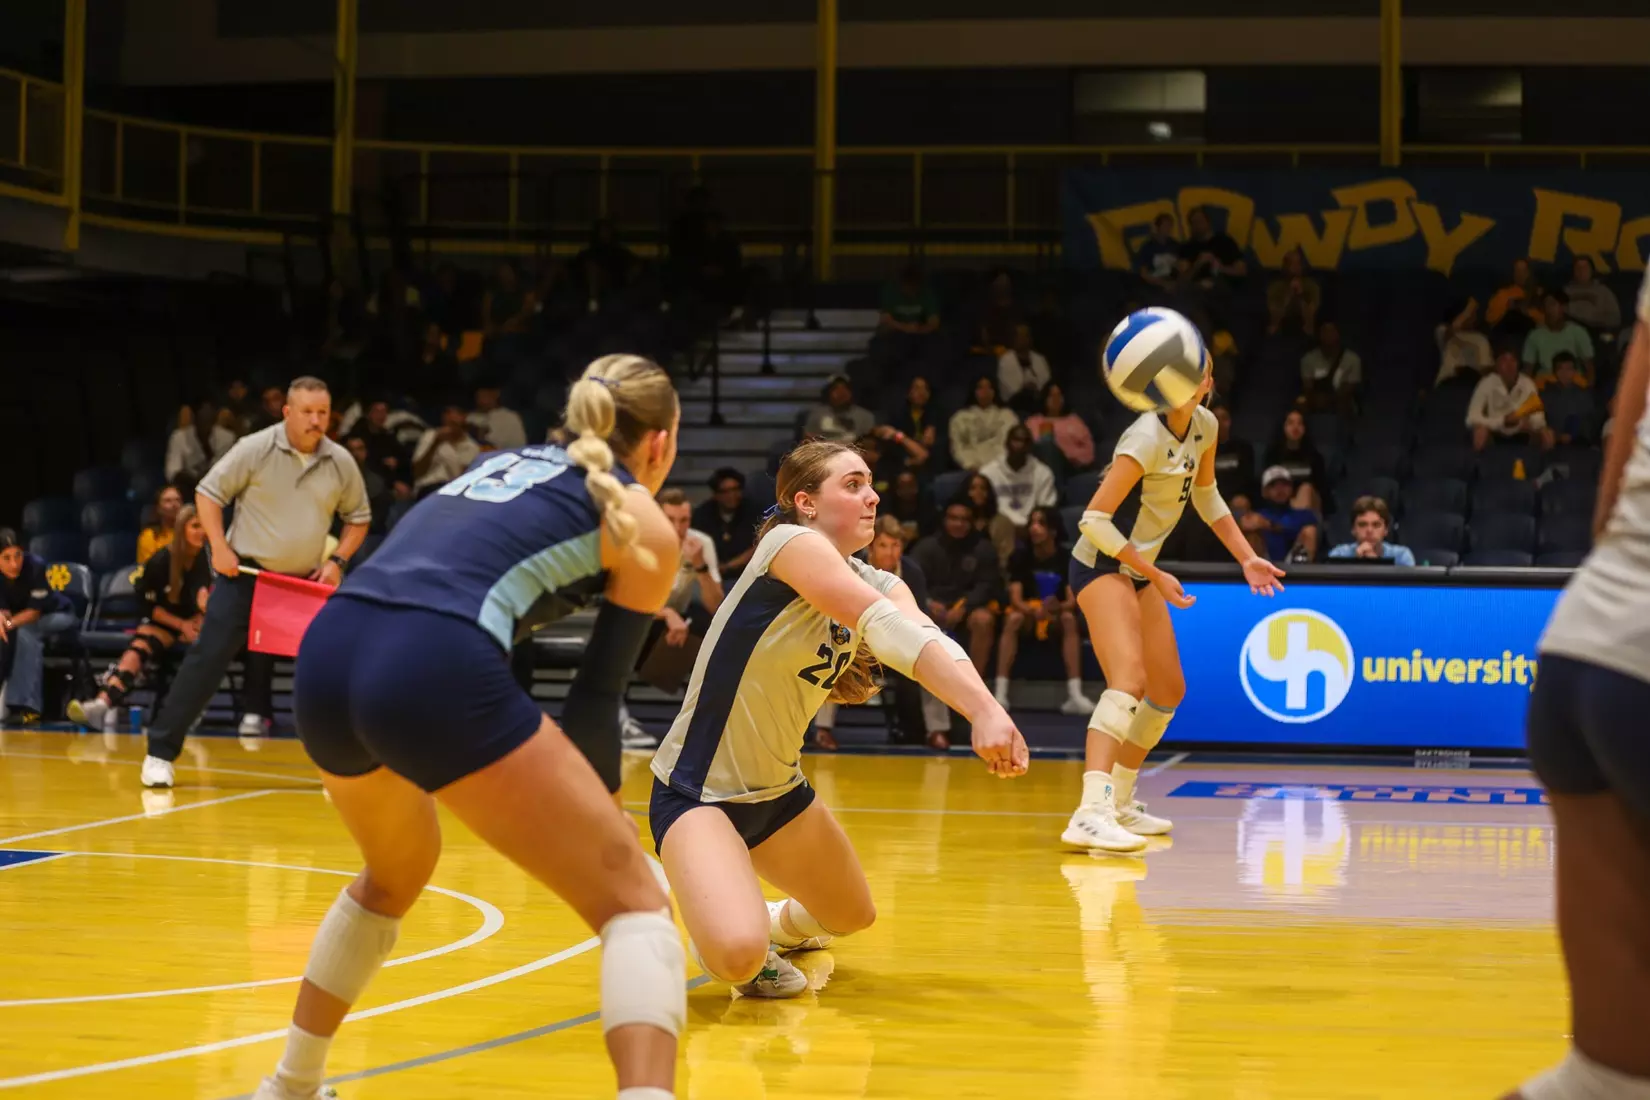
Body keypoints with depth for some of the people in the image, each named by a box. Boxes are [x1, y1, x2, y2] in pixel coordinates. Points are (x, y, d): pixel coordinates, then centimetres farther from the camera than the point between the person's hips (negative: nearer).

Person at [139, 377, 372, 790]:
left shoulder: (341, 463, 0)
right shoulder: (255, 449, -9)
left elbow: (358, 517, 14)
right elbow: (208, 492, -2)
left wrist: (337, 561, -1)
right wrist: (219, 547, -12)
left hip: (305, 583, 3)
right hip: (245, 575, -3)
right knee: (206, 660, -8)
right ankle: (161, 752, -2)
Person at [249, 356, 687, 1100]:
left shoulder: (505, 463, 33)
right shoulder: (644, 526, 16)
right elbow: (597, 689, 14)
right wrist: (598, 811, 27)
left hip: (326, 654, 7)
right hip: (435, 671, -7)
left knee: (396, 873, 36)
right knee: (635, 902, 4)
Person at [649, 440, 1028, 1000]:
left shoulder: (875, 584, 2)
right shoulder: (789, 543, -20)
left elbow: (931, 642, -19)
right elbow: (891, 631, -34)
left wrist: (989, 710, -40)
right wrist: (983, 711, -45)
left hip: (777, 789, 8)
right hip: (697, 790, -8)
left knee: (854, 916, 24)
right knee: (737, 955, -28)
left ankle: (781, 925, 54)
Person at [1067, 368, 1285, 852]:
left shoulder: (1204, 425, 2)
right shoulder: (1147, 437, -23)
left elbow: (1206, 496, 20)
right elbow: (1094, 518, -25)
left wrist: (1247, 558, 13)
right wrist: (1156, 575, -23)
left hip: (1141, 569, 9)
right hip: (1103, 563, -9)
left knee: (1169, 691, 13)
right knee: (1129, 679, -27)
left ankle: (1121, 803, 26)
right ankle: (1091, 813, -38)